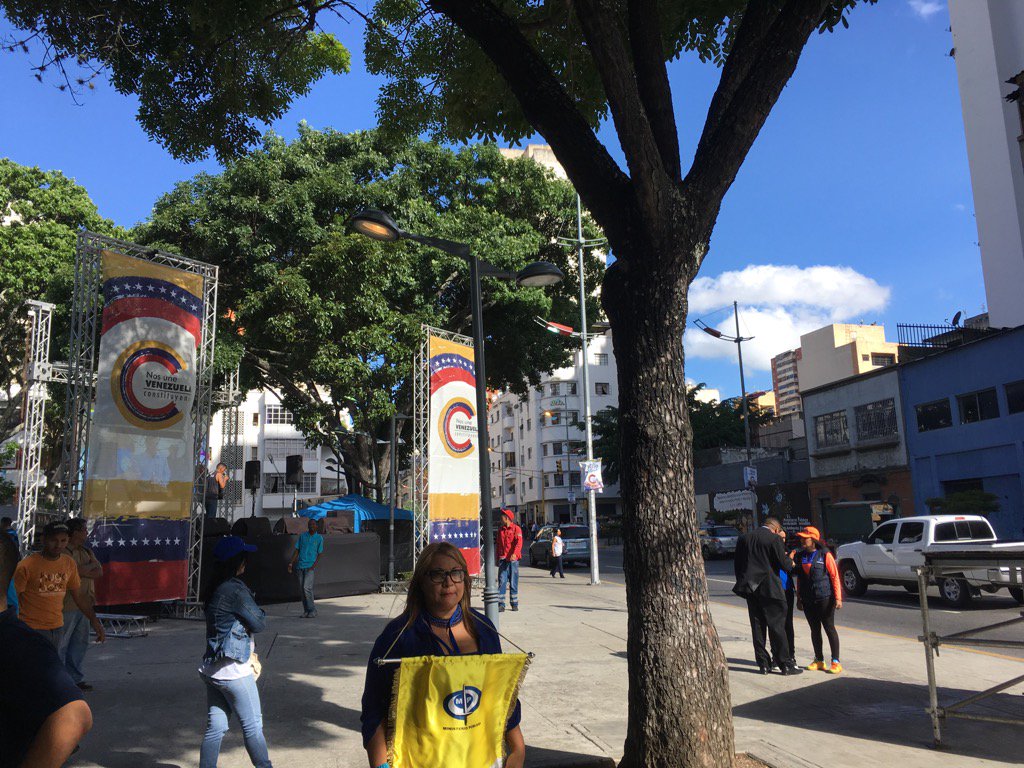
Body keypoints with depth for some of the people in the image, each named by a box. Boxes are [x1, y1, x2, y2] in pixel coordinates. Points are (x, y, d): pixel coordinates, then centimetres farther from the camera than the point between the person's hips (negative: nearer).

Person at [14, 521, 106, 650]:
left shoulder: (70, 564, 5)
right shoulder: (27, 565, -11)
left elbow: (78, 597, 13)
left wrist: (94, 621, 11)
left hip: (58, 628, 5)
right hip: (33, 629, -5)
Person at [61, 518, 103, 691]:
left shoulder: (87, 552, 14)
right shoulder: (64, 552, -12)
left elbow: (99, 572, 4)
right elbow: (79, 571, -20)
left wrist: (84, 570, -11)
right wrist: (91, 565, -3)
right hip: (67, 604, -8)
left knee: (81, 642, 14)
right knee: (61, 644, -1)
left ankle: (75, 677, 23)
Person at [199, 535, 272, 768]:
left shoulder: (215, 589, 8)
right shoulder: (235, 590, -20)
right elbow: (259, 623, -14)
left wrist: (251, 653, 7)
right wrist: (260, 613, 5)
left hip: (212, 668, 8)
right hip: (233, 670, -8)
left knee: (215, 727, 12)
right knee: (253, 725, 6)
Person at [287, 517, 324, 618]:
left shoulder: (319, 538, 2)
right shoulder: (302, 536, 9)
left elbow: (319, 554, 2)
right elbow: (297, 550, 13)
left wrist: (314, 566, -9)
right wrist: (291, 563, 6)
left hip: (310, 566, -4)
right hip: (300, 566, 4)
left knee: (306, 587, -14)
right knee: (302, 588, 5)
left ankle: (312, 610, -6)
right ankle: (306, 611, 13)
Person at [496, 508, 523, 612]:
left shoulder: (516, 529, -1)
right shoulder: (501, 530, 16)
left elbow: (519, 543, -14)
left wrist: (515, 554, -29)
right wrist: (498, 558, 15)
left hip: (513, 559, -4)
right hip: (503, 559, 4)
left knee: (513, 582, 3)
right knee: (502, 582, -4)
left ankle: (514, 604, 11)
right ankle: (501, 604, -3)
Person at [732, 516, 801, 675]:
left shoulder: (744, 538, 8)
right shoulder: (774, 539, -10)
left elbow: (738, 565, 11)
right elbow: (784, 565, -8)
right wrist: (790, 561, 14)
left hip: (751, 590, 5)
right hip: (769, 589, -5)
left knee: (757, 627, 9)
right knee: (777, 626, 2)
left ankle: (763, 664, 13)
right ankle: (784, 665, 7)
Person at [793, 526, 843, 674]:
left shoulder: (825, 555, -7)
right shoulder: (801, 556, 9)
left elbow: (835, 576, -7)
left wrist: (838, 598, -12)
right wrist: (799, 598, 15)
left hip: (824, 598, -5)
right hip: (808, 600, 5)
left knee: (829, 628, 0)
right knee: (814, 630, 11)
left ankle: (836, 662, 6)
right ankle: (819, 660, 20)